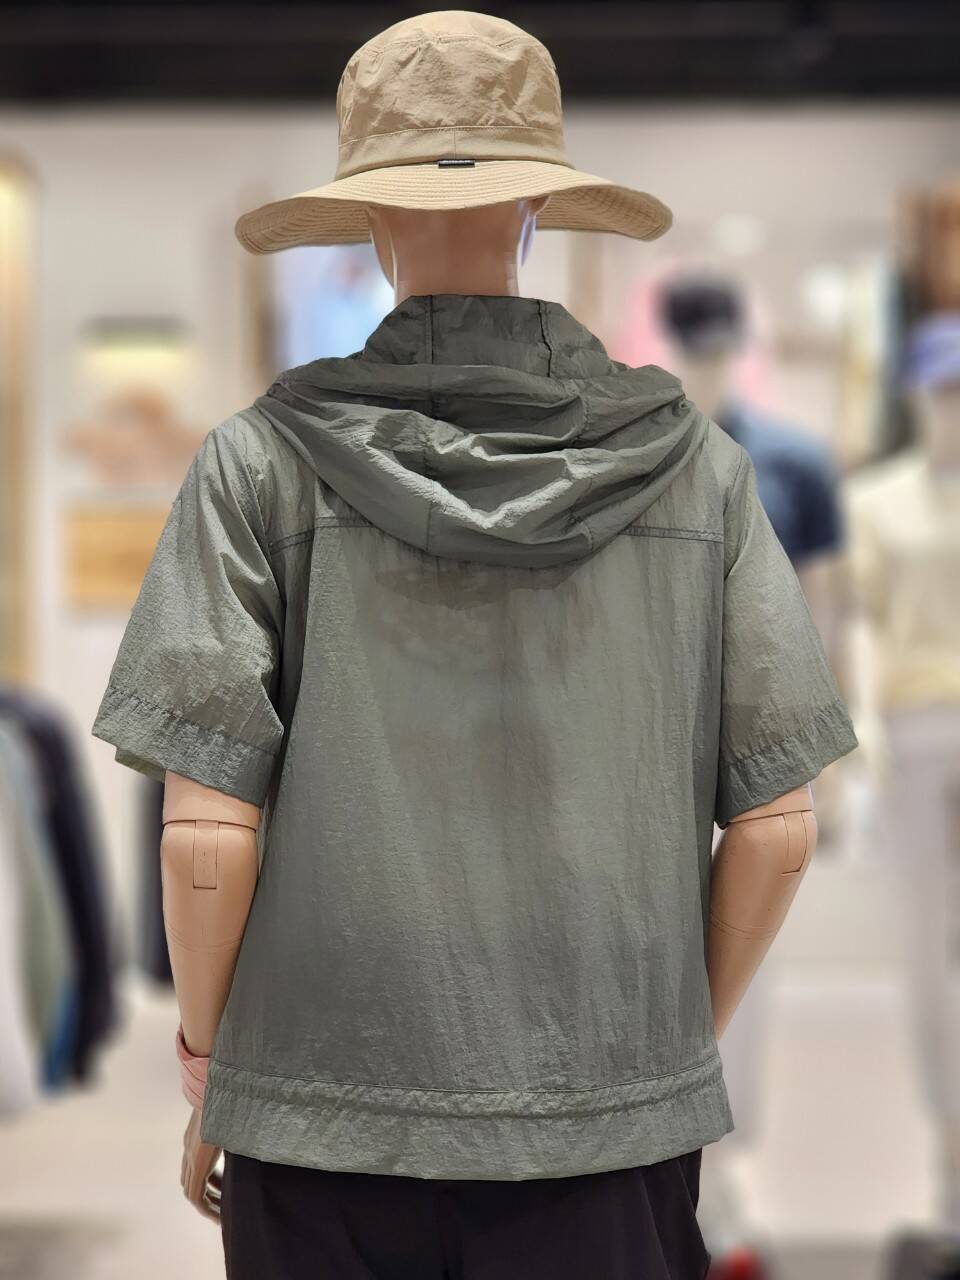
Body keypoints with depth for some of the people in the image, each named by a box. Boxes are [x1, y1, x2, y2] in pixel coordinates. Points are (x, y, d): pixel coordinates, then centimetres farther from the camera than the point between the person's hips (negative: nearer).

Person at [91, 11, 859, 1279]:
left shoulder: (265, 464, -6)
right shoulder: (693, 461, -1)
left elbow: (208, 828, -10)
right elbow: (777, 822, -1)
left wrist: (208, 1073, 5)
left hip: (332, 1132, -1)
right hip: (611, 1129, 1)